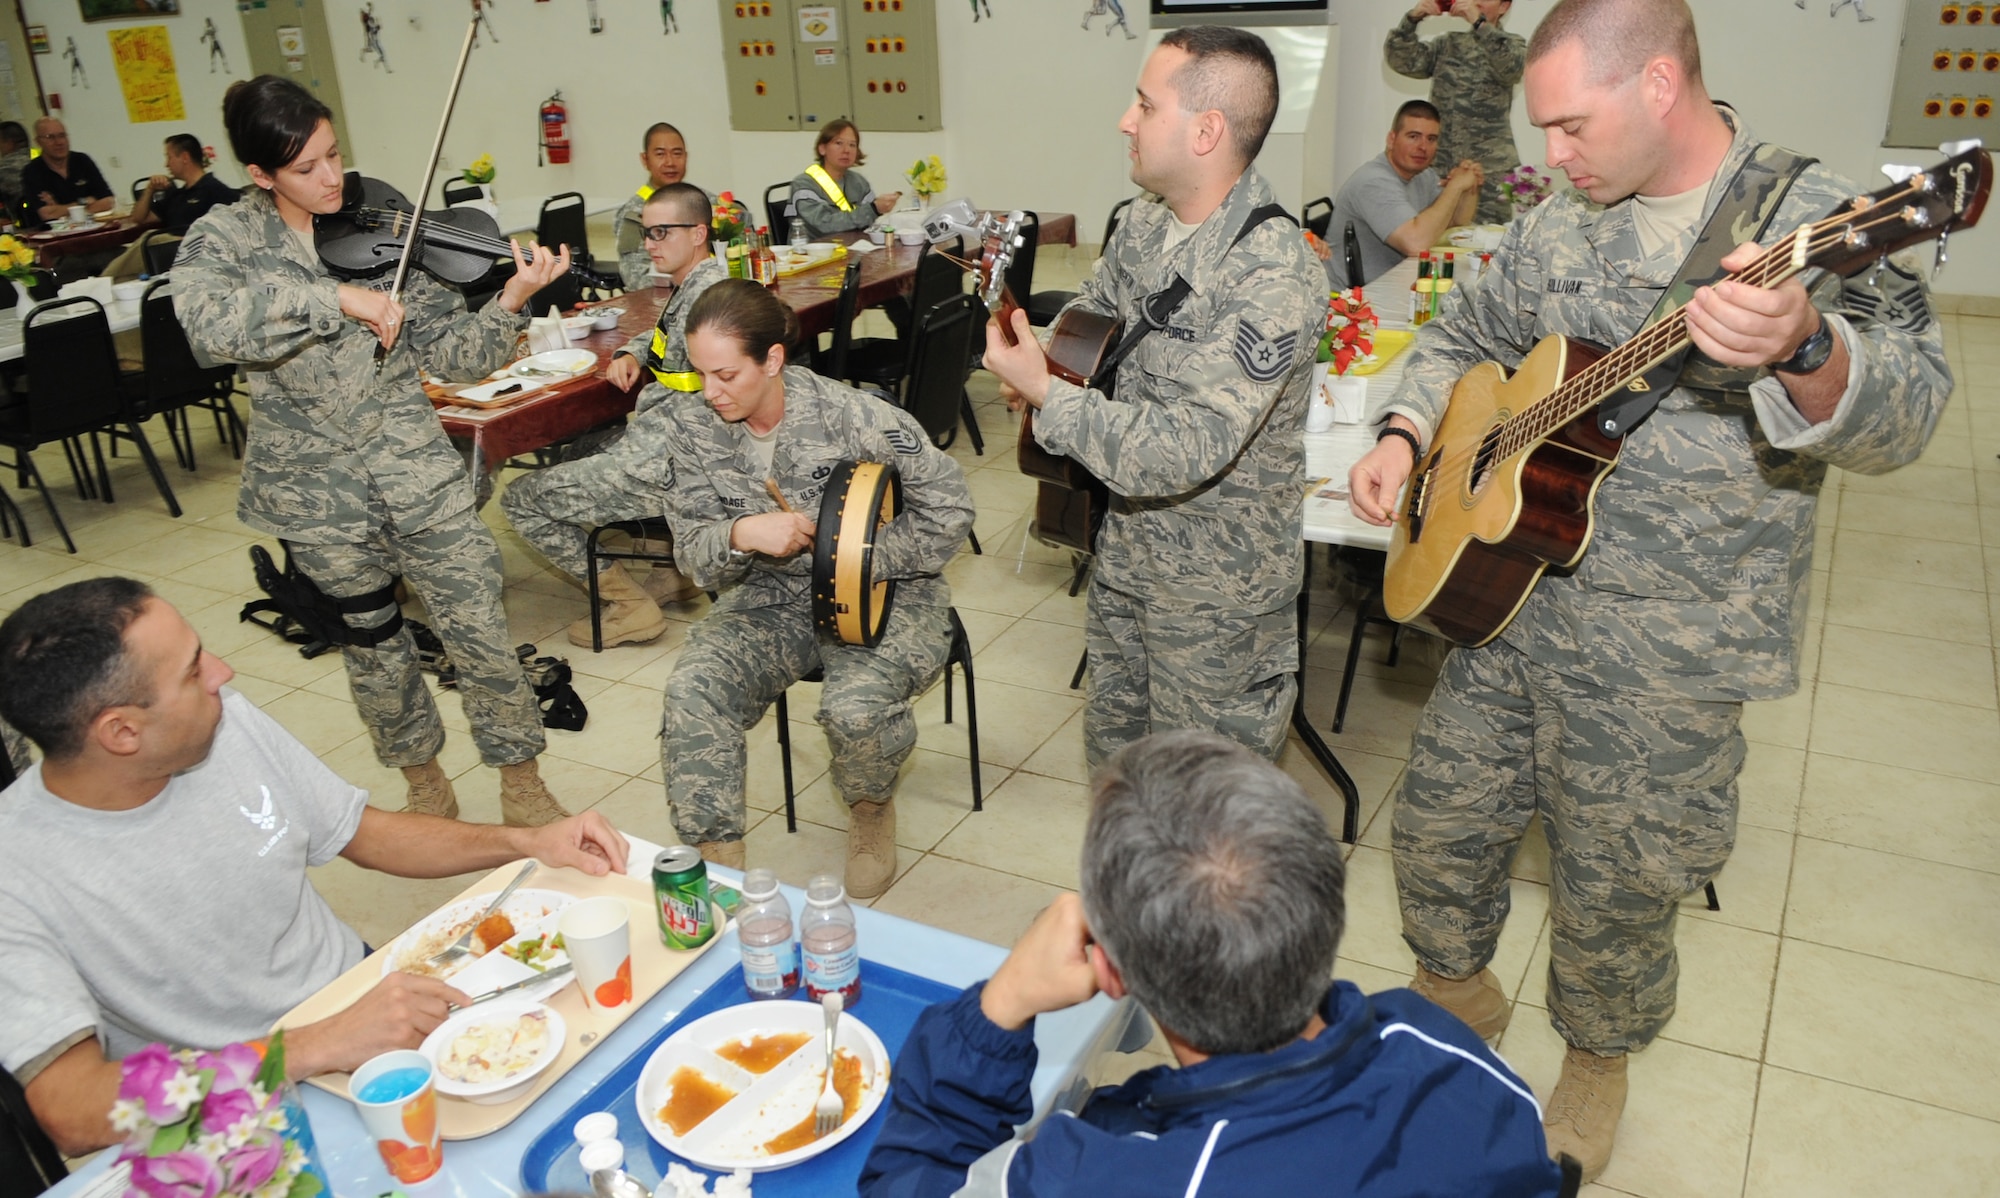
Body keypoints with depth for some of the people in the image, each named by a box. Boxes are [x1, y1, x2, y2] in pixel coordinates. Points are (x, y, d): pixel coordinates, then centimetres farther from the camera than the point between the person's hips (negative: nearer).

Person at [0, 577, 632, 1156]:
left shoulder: (231, 722, -6)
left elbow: (364, 834, 9)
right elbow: (74, 1115, -28)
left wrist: (526, 841, -4)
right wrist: (320, 1047, -35)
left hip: (362, 1000, 6)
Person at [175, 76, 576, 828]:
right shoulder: (225, 240, -4)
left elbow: (452, 355, -4)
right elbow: (209, 322, -27)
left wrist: (510, 302, -22)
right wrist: (335, 298, -34)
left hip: (414, 473, 0)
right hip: (314, 492, 0)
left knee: (478, 629, -2)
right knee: (372, 643, 14)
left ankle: (522, 784, 17)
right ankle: (423, 778, 37)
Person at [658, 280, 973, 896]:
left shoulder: (853, 417, -19)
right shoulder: (695, 429, -6)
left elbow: (949, 508, -11)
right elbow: (691, 552, -1)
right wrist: (741, 535, -26)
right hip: (769, 597, 4)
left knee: (856, 706, -32)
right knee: (692, 688, -24)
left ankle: (872, 805, 5)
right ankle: (717, 859, -10)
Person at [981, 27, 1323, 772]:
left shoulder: (1274, 278, -28)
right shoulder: (1144, 225, -1)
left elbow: (1188, 451, -33)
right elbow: (1092, 310, 19)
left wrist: (1046, 396, -28)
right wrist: (1035, 361, -3)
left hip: (1216, 587, -8)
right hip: (1127, 545, 8)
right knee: (1113, 749, 25)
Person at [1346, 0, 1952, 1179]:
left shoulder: (1813, 220, -12)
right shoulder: (1557, 228, 5)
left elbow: (1899, 419, -23)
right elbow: (1465, 341, 20)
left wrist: (1800, 349, -45)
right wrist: (1407, 437, 1)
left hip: (1666, 652, -5)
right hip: (1508, 593, 5)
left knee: (1614, 889, 11)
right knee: (1441, 821, 15)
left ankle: (1598, 1058, 40)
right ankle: (1458, 991, 43)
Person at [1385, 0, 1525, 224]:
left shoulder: (1513, 44, 6)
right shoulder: (1447, 44, 14)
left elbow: (1512, 67, -17)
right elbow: (1402, 60, 0)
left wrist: (1479, 22, -24)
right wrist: (1412, 18, -15)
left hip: (1491, 169, -2)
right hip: (1440, 166, 3)